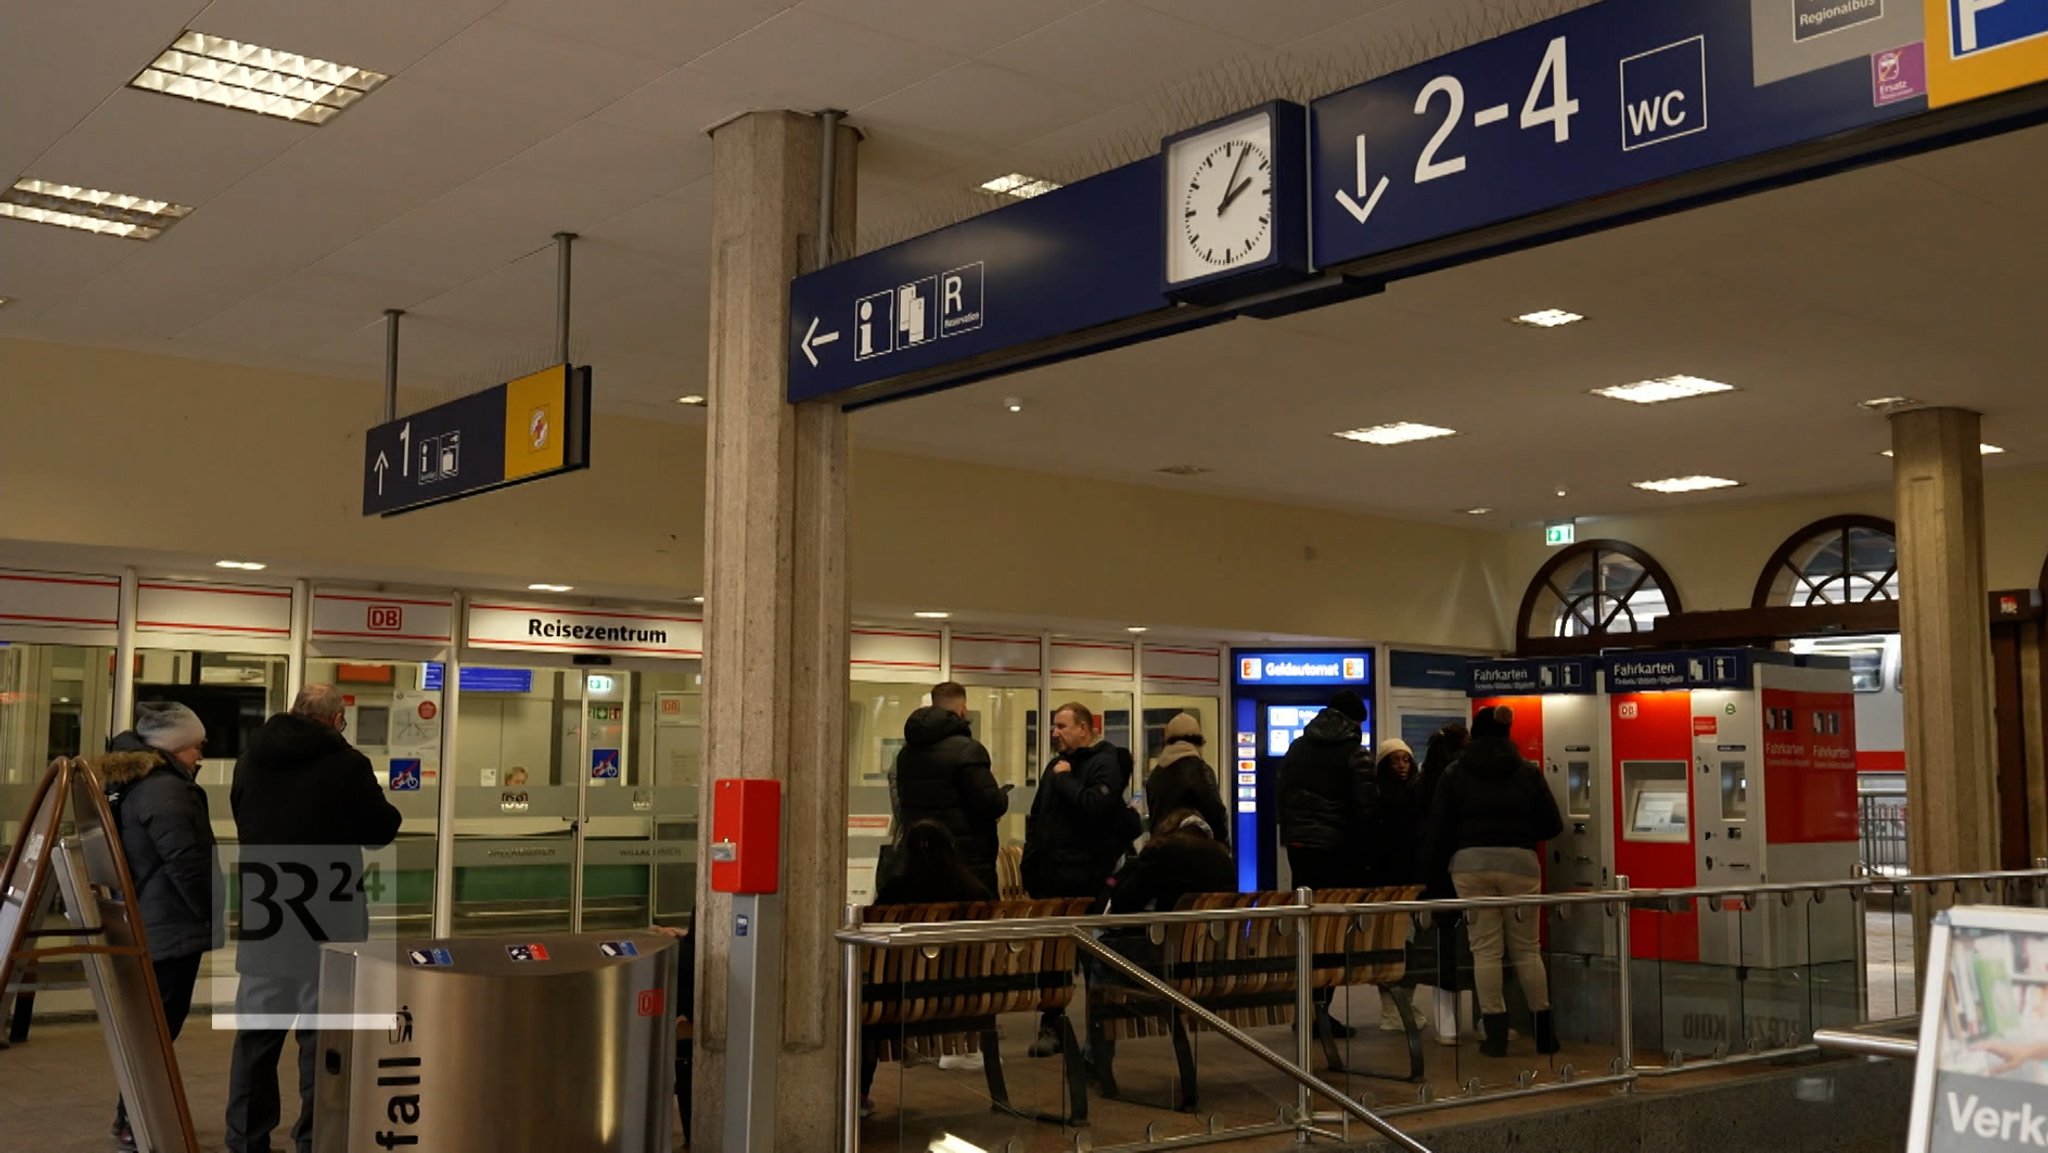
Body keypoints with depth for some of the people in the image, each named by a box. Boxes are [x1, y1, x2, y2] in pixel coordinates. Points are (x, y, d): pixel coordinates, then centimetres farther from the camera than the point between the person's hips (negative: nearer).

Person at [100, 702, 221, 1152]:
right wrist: (212, 913, -11)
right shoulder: (165, 790, -19)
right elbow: (185, 863, -22)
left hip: (146, 924, 10)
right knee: (162, 1024, -3)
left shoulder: (129, 783, 14)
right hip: (173, 927, -10)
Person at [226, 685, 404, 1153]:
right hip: (329, 917, -5)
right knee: (323, 1034, 3)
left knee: (256, 1033, 13)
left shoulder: (252, 758, 4)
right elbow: (380, 831, -3)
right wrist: (384, 809, 18)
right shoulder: (347, 764, -12)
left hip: (262, 914, 5)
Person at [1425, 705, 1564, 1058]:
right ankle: (1544, 1032, 13)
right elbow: (1552, 826, 5)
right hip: (1519, 862, 0)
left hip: (1470, 863, 0)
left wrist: (1437, 869, 13)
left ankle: (1495, 1033, 1)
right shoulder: (1528, 773, 6)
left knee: (1486, 949, 2)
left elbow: (1439, 829, 3)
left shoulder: (1454, 774, 5)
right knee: (1526, 948, 9)